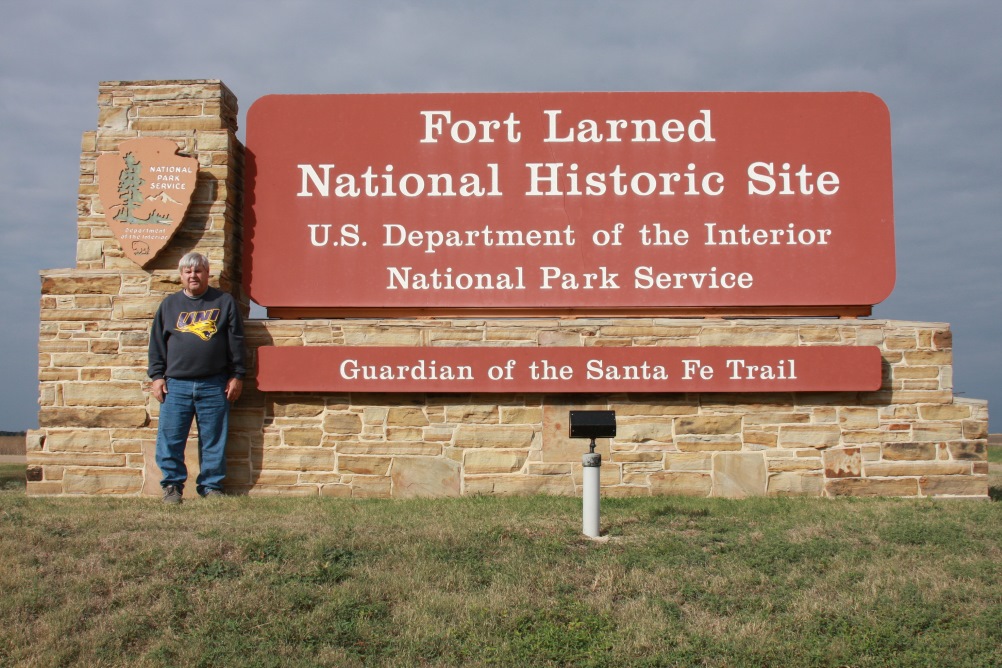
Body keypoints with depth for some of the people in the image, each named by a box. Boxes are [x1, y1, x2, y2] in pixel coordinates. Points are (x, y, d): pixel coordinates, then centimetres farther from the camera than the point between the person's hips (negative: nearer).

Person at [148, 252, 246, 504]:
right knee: (170, 439, 0)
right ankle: (172, 485, 12)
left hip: (214, 386, -1)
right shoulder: (169, 304, 14)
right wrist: (157, 376, 5)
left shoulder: (224, 302, 9)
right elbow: (157, 343, 13)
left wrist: (236, 376, 2)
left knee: (213, 440, 3)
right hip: (176, 385, 1)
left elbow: (236, 342, 7)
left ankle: (211, 486, 13)